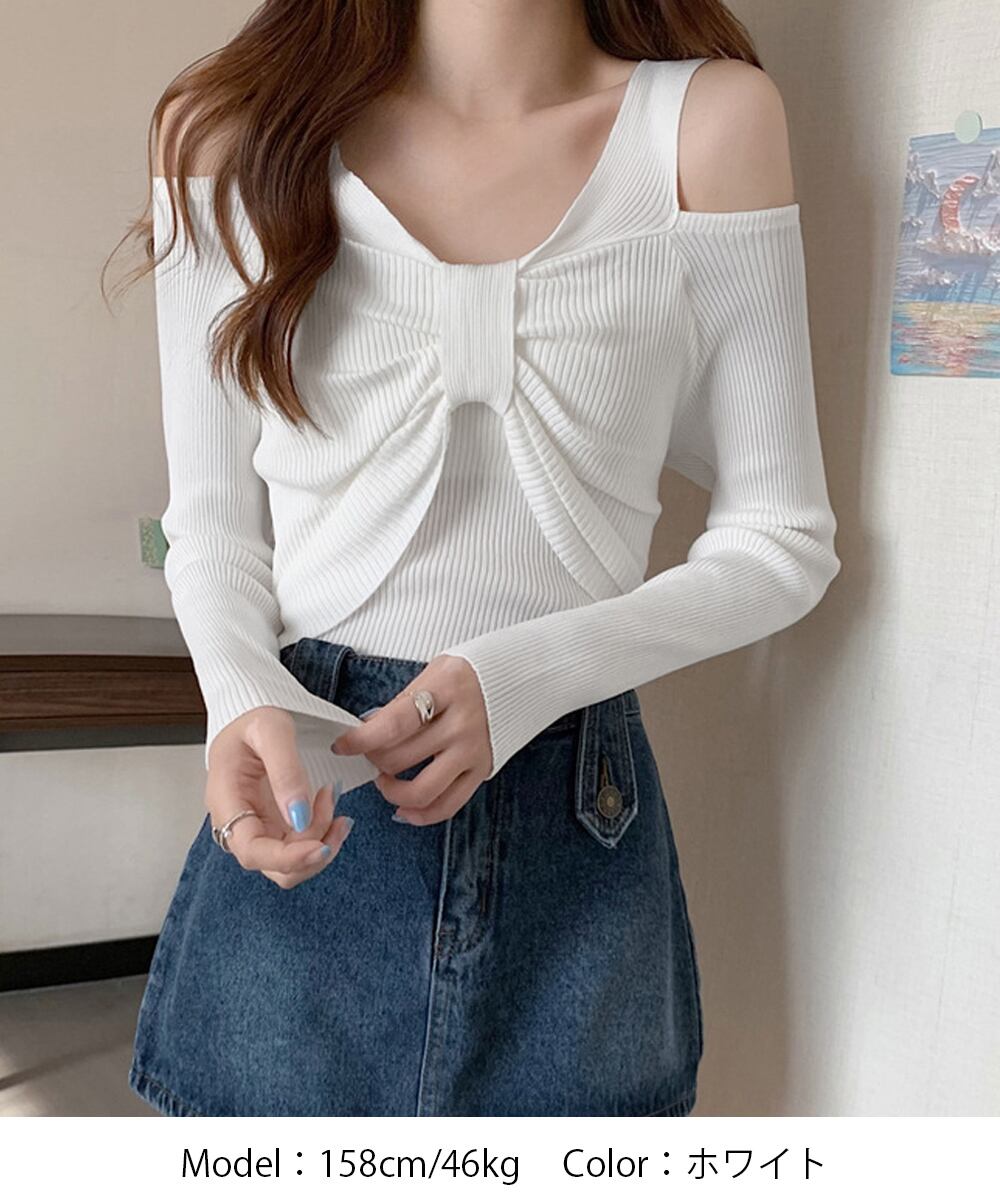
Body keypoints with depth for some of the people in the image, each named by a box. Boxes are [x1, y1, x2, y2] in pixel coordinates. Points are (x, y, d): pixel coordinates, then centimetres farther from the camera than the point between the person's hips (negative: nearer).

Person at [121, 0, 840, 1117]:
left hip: (578, 833, 0)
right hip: (304, 812, 1)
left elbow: (784, 539, -2)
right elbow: (213, 518, 4)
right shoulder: (231, 129, 1)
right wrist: (246, 700, -16)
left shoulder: (709, 119, -3)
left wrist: (529, 674, -16)